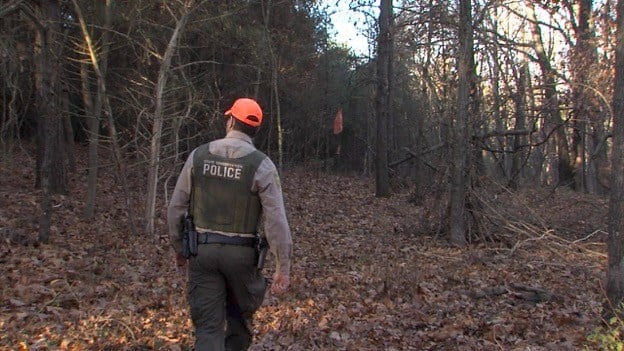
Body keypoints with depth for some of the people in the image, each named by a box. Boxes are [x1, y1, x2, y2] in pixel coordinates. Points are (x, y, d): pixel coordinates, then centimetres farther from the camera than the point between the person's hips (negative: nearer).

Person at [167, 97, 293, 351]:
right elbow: (276, 221, -15)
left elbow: (176, 208, 3)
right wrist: (283, 267, -8)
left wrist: (179, 248, 17)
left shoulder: (199, 156, -1)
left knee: (208, 326, 5)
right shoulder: (262, 165, -9)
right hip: (241, 253, -1)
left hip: (203, 250, 2)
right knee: (239, 317, 23)